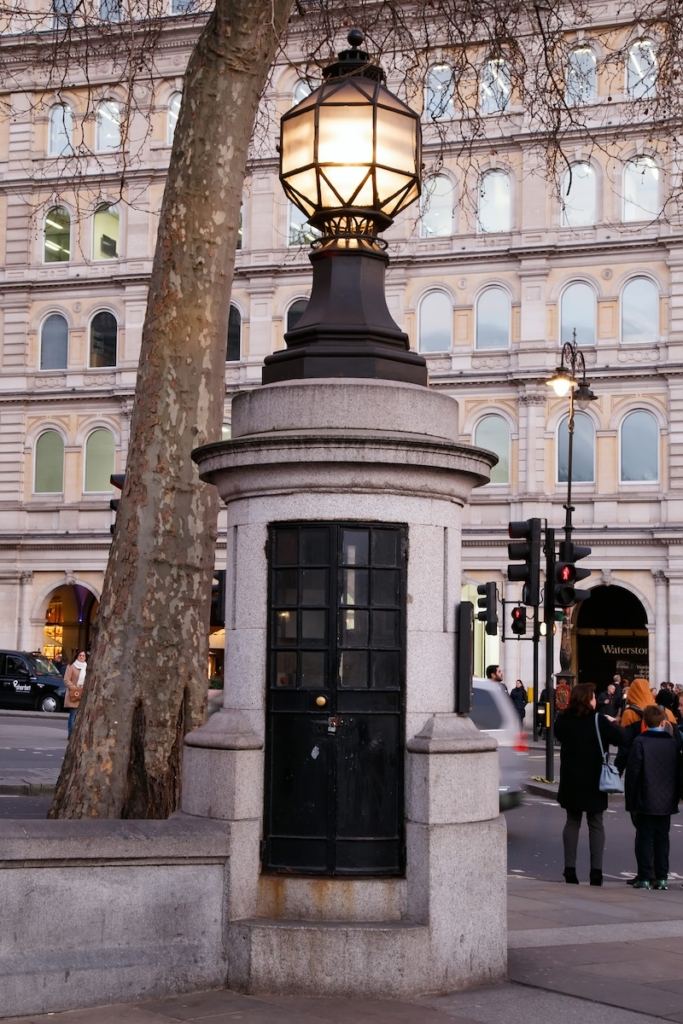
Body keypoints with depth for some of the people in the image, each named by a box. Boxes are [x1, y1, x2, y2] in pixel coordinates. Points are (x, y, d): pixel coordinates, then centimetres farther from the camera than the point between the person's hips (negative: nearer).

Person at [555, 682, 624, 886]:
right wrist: (612, 724, 5)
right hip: (594, 780, -3)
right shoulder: (598, 721, -16)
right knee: (596, 824, 8)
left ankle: (569, 869, 9)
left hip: (570, 780, 3)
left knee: (572, 822, 13)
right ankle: (596, 870, 1)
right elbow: (619, 738, -13)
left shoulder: (563, 720, -4)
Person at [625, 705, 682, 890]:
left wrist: (631, 800, -1)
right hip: (667, 802, 3)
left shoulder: (639, 742, -10)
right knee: (662, 839, 11)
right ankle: (661, 877, 12)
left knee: (644, 838, 3)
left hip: (645, 802, -3)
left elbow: (632, 772, -9)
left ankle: (644, 877, 2)